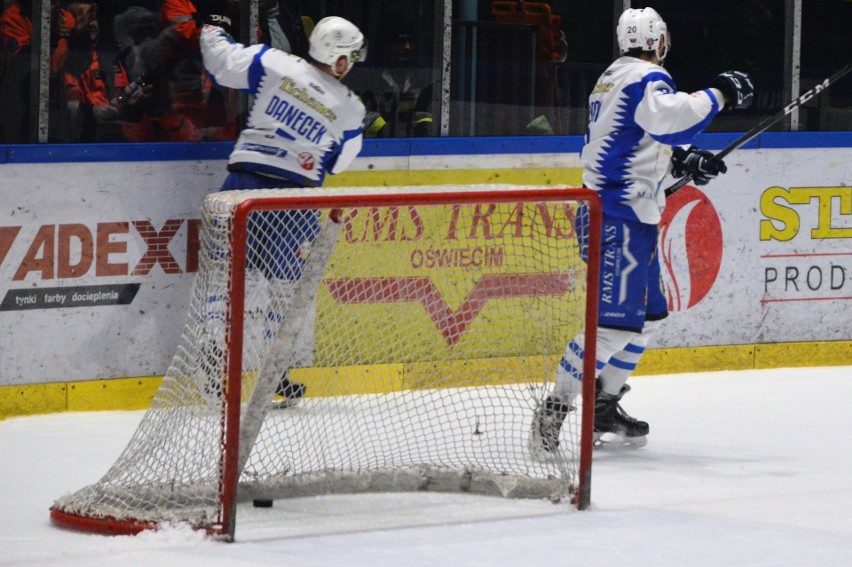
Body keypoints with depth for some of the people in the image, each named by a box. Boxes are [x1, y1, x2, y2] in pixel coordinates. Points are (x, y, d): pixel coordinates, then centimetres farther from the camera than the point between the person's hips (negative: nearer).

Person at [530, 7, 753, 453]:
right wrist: (719, 94, -21)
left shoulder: (615, 78, 21)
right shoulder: (647, 78, -11)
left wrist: (681, 159, 13)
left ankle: (603, 407, 22)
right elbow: (671, 117, -31)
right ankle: (554, 411, -16)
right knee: (614, 319, -15)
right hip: (619, 217, -11)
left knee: (647, 314, 17)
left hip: (626, 215, 11)